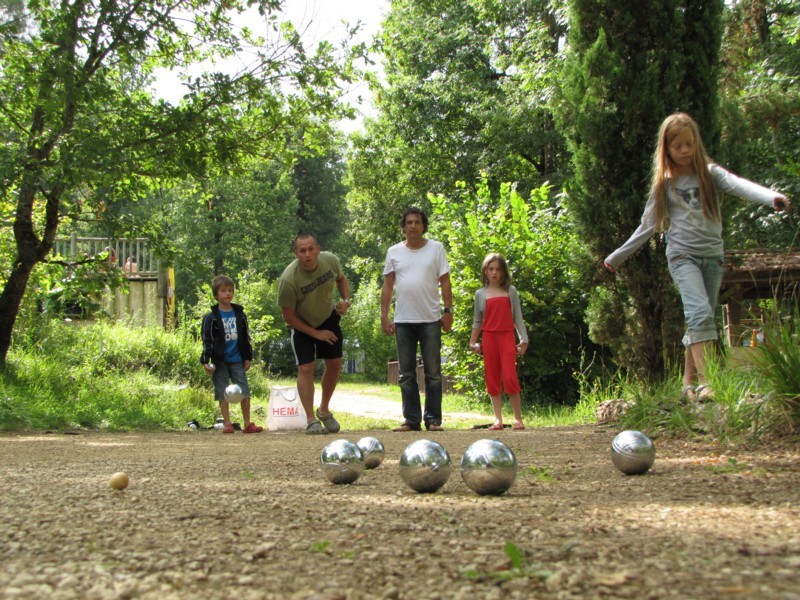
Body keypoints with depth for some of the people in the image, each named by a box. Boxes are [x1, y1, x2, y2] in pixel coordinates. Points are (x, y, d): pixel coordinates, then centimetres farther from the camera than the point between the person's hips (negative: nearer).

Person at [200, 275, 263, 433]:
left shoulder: (240, 314, 9)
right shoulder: (211, 317, -2)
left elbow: (246, 337, 15)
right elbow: (207, 340, -3)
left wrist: (247, 357, 12)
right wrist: (206, 361, -10)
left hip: (237, 360, 3)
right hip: (220, 361, -3)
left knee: (244, 392, -1)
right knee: (223, 394, 1)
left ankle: (247, 424, 5)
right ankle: (227, 424, 7)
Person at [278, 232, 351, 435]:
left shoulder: (331, 261, -21)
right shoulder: (288, 279, -34)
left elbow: (341, 279, 5)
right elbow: (288, 316, -21)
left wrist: (346, 300, -14)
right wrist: (316, 334, -17)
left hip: (328, 318, 4)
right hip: (302, 324, -4)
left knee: (335, 364, 5)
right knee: (305, 368, -13)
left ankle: (324, 410, 25)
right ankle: (311, 420, -5)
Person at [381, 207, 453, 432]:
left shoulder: (436, 248, 4)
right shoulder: (394, 252, 8)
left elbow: (444, 281, 3)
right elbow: (388, 285, 9)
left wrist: (448, 310, -4)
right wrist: (384, 316, 3)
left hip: (430, 320, -2)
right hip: (403, 320, 2)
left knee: (433, 372, 1)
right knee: (406, 374, 4)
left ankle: (433, 419, 7)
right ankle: (411, 420, 10)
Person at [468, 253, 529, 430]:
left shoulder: (510, 291, 8)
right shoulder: (481, 294, 10)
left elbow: (518, 317, 8)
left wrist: (523, 340, 2)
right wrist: (472, 342, 9)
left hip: (507, 337, -2)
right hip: (489, 338, 2)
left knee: (510, 377, -12)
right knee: (492, 380, 2)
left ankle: (518, 419, -4)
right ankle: (498, 419, 6)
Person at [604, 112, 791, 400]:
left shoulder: (710, 173, 5)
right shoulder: (664, 185, 6)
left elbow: (739, 185, -14)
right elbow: (648, 226, 13)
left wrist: (771, 197, -34)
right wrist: (616, 257, 16)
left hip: (713, 255, 2)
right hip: (682, 255, -2)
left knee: (700, 320, 5)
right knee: (701, 313, -22)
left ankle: (689, 382, 17)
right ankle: (705, 382, -28)